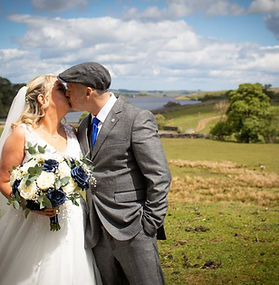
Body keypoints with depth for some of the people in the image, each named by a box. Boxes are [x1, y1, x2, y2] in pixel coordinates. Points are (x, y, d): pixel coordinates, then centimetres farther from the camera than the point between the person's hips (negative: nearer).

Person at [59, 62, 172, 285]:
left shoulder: (137, 119, -11)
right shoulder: (84, 126, 13)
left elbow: (159, 177, -12)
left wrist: (149, 225, -12)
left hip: (131, 230, -7)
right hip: (97, 233, 7)